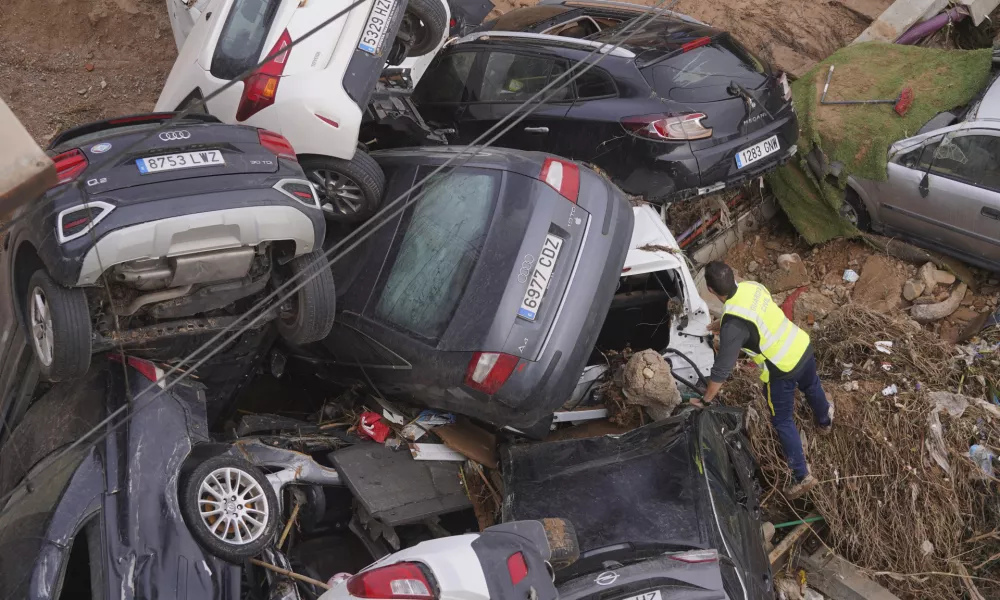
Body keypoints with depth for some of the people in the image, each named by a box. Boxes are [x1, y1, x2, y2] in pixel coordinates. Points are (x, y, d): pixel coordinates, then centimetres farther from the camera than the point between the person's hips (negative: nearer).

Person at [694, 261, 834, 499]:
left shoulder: (733, 323, -31)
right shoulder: (752, 287, -9)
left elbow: (723, 368, -24)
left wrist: (705, 400, -12)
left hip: (781, 370, -7)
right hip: (802, 346, 8)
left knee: (783, 422, 14)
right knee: (812, 388, 37)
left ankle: (802, 476, 23)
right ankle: (824, 421, 68)